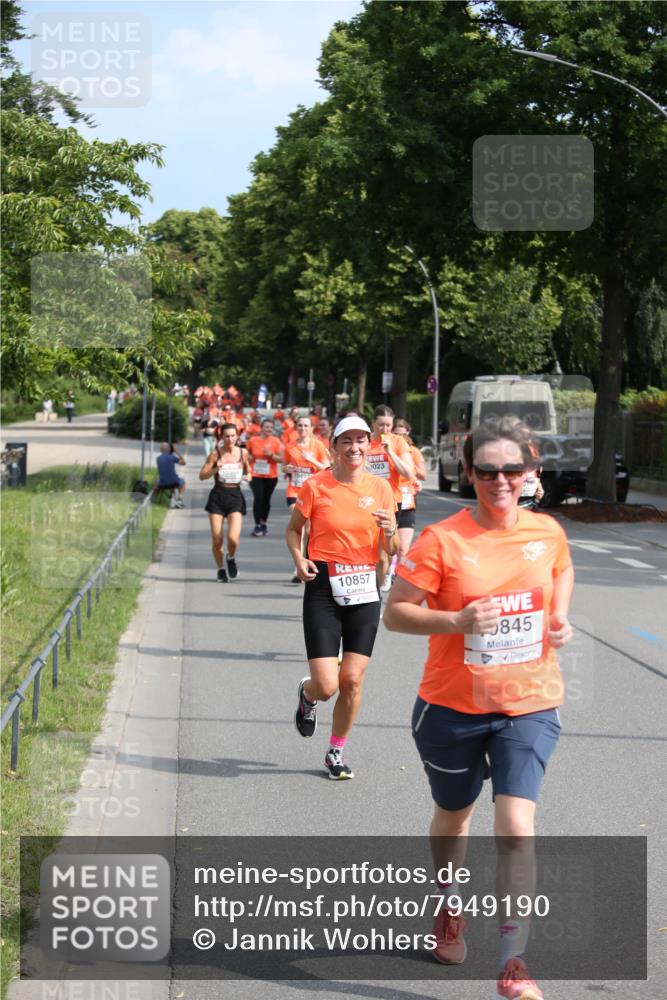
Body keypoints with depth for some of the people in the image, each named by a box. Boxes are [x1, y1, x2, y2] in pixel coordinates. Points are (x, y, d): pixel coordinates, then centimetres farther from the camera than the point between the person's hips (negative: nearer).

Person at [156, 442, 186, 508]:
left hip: (162, 485, 4)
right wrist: (176, 452, 6)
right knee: (182, 482, 29)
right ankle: (180, 498, 9)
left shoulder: (158, 459, 2)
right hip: (173, 483, -4)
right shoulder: (172, 457, -10)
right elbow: (183, 462, 3)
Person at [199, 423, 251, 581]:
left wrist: (247, 477, -5)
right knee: (217, 540, -1)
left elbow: (248, 472, 18)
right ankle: (221, 568, 24)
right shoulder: (216, 453, -2)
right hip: (218, 495, 0)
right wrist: (215, 469, -19)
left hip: (235, 496, 0)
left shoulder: (243, 453, 3)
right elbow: (202, 475, -2)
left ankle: (231, 558, 17)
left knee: (233, 537, -17)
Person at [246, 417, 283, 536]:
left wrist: (271, 455, -20)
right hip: (256, 475, -1)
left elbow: (281, 458, -6)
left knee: (266, 499, 9)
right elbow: (248, 454, 17)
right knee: (258, 498, -12)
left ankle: (264, 523, 26)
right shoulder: (253, 440, -1)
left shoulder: (275, 441, -4)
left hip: (271, 476, 1)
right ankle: (257, 525, -8)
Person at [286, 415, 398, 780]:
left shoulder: (380, 488, 3)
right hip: (323, 588, -3)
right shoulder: (315, 486, -5)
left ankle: (336, 752, 22)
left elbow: (390, 550, 8)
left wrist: (391, 531, -14)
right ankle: (307, 693, 30)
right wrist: (299, 559, -9)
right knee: (326, 686, -9)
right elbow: (294, 529, 10)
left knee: (352, 680, 0)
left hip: (364, 588, 3)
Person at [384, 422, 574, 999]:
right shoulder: (443, 540, -13)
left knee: (516, 829, -13)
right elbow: (395, 613, -11)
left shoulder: (548, 532, -1)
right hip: (454, 706, -1)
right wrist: (457, 620, -26)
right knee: (453, 817, 21)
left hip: (530, 706, 1)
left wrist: (560, 617, 4)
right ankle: (449, 905, 51)